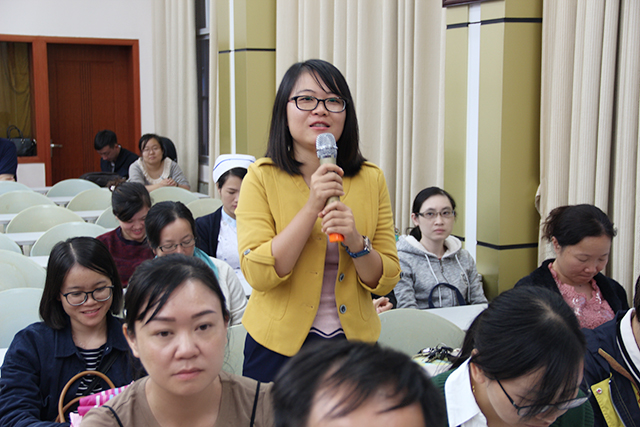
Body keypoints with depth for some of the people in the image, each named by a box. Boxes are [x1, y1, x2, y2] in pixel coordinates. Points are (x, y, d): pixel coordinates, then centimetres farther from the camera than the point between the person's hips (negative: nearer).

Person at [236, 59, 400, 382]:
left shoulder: (371, 180, -1)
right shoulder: (262, 178, -8)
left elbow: (386, 281, -1)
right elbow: (258, 274, -18)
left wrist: (356, 243, -20)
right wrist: (312, 207, -24)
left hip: (353, 340, 2)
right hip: (280, 345, -2)